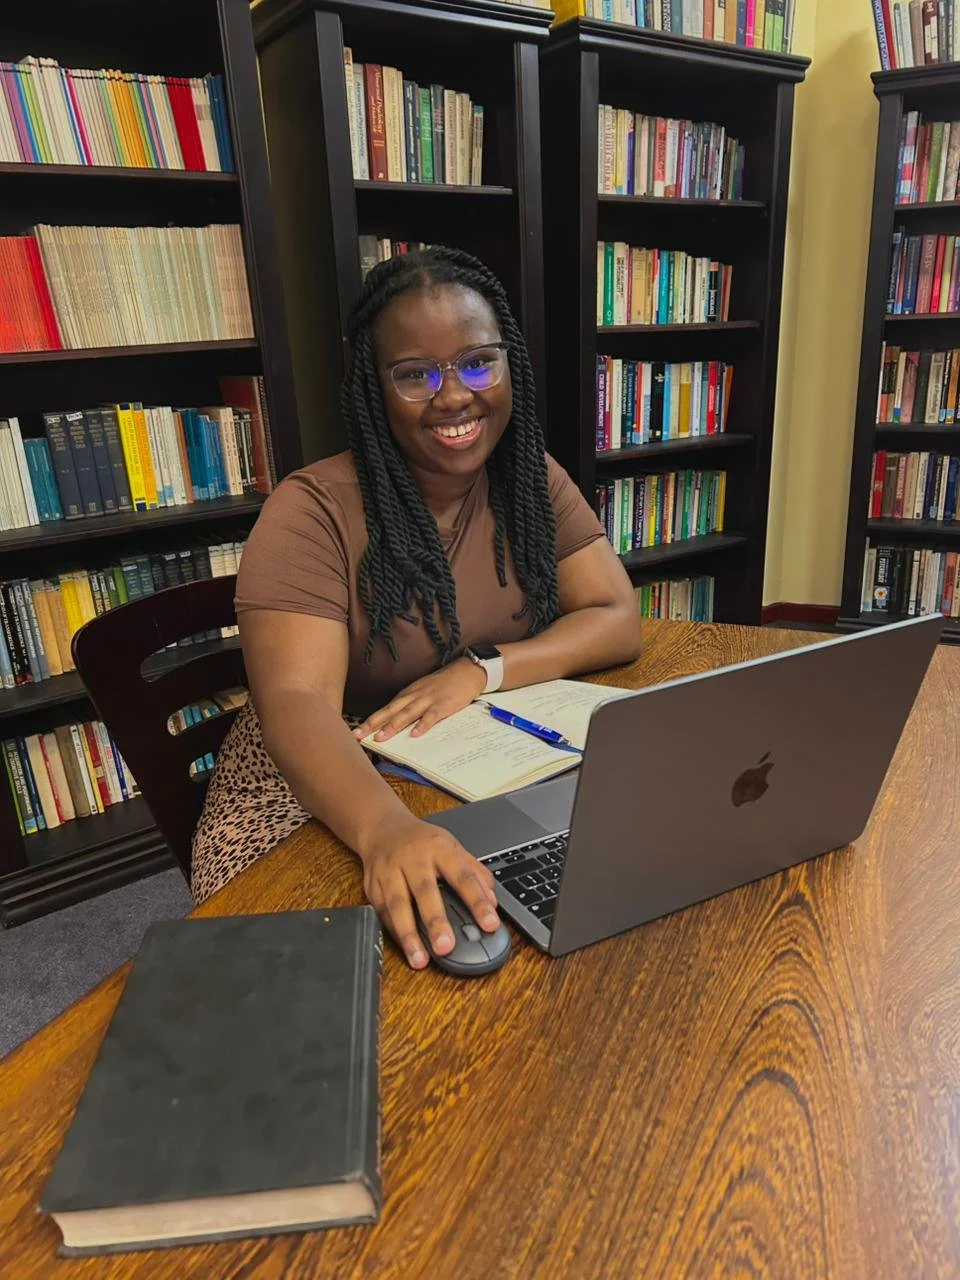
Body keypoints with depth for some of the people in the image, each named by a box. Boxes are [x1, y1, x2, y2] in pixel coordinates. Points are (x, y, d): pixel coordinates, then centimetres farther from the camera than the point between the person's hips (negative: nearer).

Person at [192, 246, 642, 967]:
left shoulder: (533, 482, 2)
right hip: (332, 783, -4)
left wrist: (481, 670, -21)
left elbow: (619, 622, -4)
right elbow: (296, 701, -25)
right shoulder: (316, 510, -14)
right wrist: (387, 830, -45)